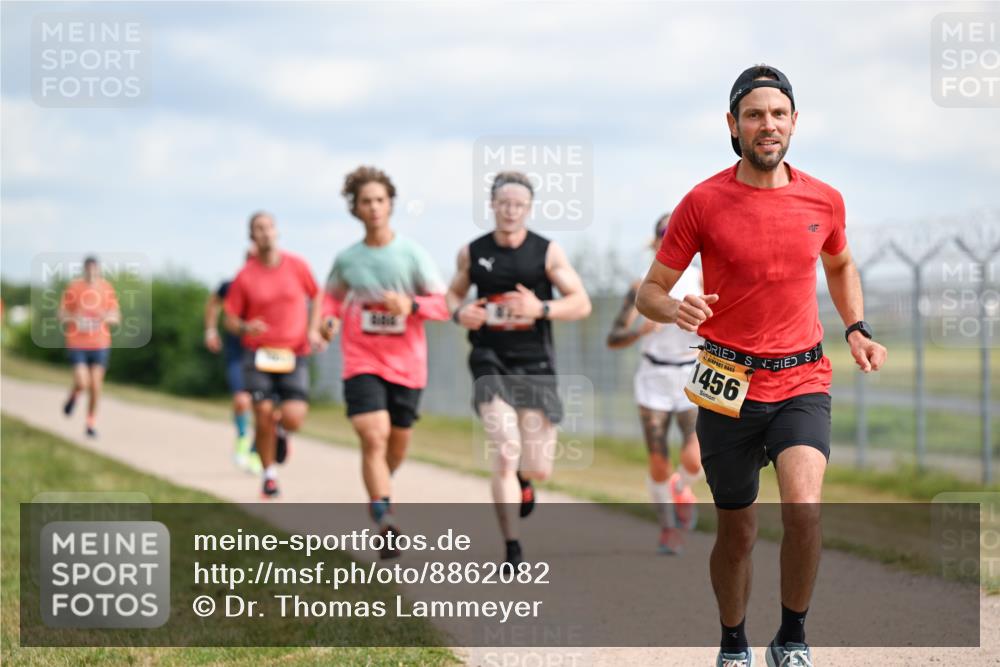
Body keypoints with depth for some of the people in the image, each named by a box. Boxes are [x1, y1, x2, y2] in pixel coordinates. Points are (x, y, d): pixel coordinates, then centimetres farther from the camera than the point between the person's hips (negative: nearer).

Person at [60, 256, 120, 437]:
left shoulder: (107, 288, -1)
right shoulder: (72, 288, -7)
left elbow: (116, 318, 4)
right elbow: (62, 316, -1)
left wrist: (107, 317, -20)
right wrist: (73, 318, -24)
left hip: (100, 345, 2)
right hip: (77, 344, -2)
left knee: (95, 386, 1)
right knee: (82, 383, -14)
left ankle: (91, 424, 18)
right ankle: (73, 396, 24)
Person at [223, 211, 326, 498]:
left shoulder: (297, 265, 2)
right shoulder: (244, 276, -1)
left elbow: (316, 297, 18)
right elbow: (230, 320, 5)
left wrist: (313, 330, 5)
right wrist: (246, 327, -17)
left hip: (293, 354, 0)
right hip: (258, 354, 0)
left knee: (293, 418, -16)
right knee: (263, 417, -7)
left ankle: (282, 428, 23)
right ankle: (269, 475, 15)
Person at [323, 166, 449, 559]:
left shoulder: (412, 254, -5)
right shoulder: (346, 259, 0)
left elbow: (444, 304, -4)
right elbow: (331, 296, 19)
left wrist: (410, 305, -22)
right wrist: (329, 320, -2)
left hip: (406, 364, 1)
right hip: (362, 361, -1)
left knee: (398, 443, 14)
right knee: (373, 438, -18)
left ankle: (378, 492, 45)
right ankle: (385, 522, -20)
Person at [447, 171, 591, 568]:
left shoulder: (547, 252, -1)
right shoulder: (472, 253, 4)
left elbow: (581, 304, -3)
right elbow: (454, 293, 20)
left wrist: (541, 308, -21)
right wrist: (458, 313, -3)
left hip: (535, 365, 0)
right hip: (490, 361, 0)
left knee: (539, 469, 3)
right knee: (503, 457, -14)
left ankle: (523, 480, 43)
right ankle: (513, 553, -6)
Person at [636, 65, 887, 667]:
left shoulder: (824, 200, 3)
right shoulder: (703, 203, -5)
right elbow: (651, 290, 0)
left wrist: (857, 330, 10)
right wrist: (675, 310, -23)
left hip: (803, 384, 1)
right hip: (728, 389, -1)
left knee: (804, 509, -22)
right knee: (737, 532, 10)